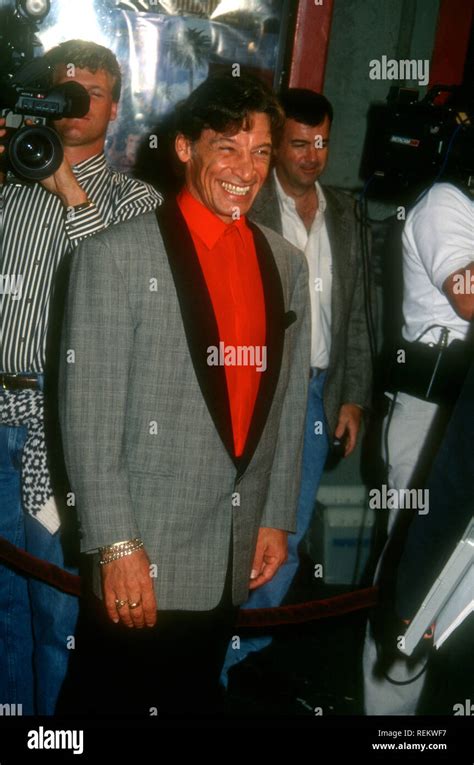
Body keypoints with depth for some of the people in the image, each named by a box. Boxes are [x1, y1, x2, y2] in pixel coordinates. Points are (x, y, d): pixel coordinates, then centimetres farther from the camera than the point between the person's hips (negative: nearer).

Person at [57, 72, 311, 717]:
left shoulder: (286, 264, 7)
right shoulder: (116, 256, -10)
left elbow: (288, 400, 11)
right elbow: (89, 415, -13)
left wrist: (277, 518, 10)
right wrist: (117, 547, -15)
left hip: (236, 560, 5)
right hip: (142, 553, -5)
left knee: (195, 697, 19)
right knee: (109, 699, 8)